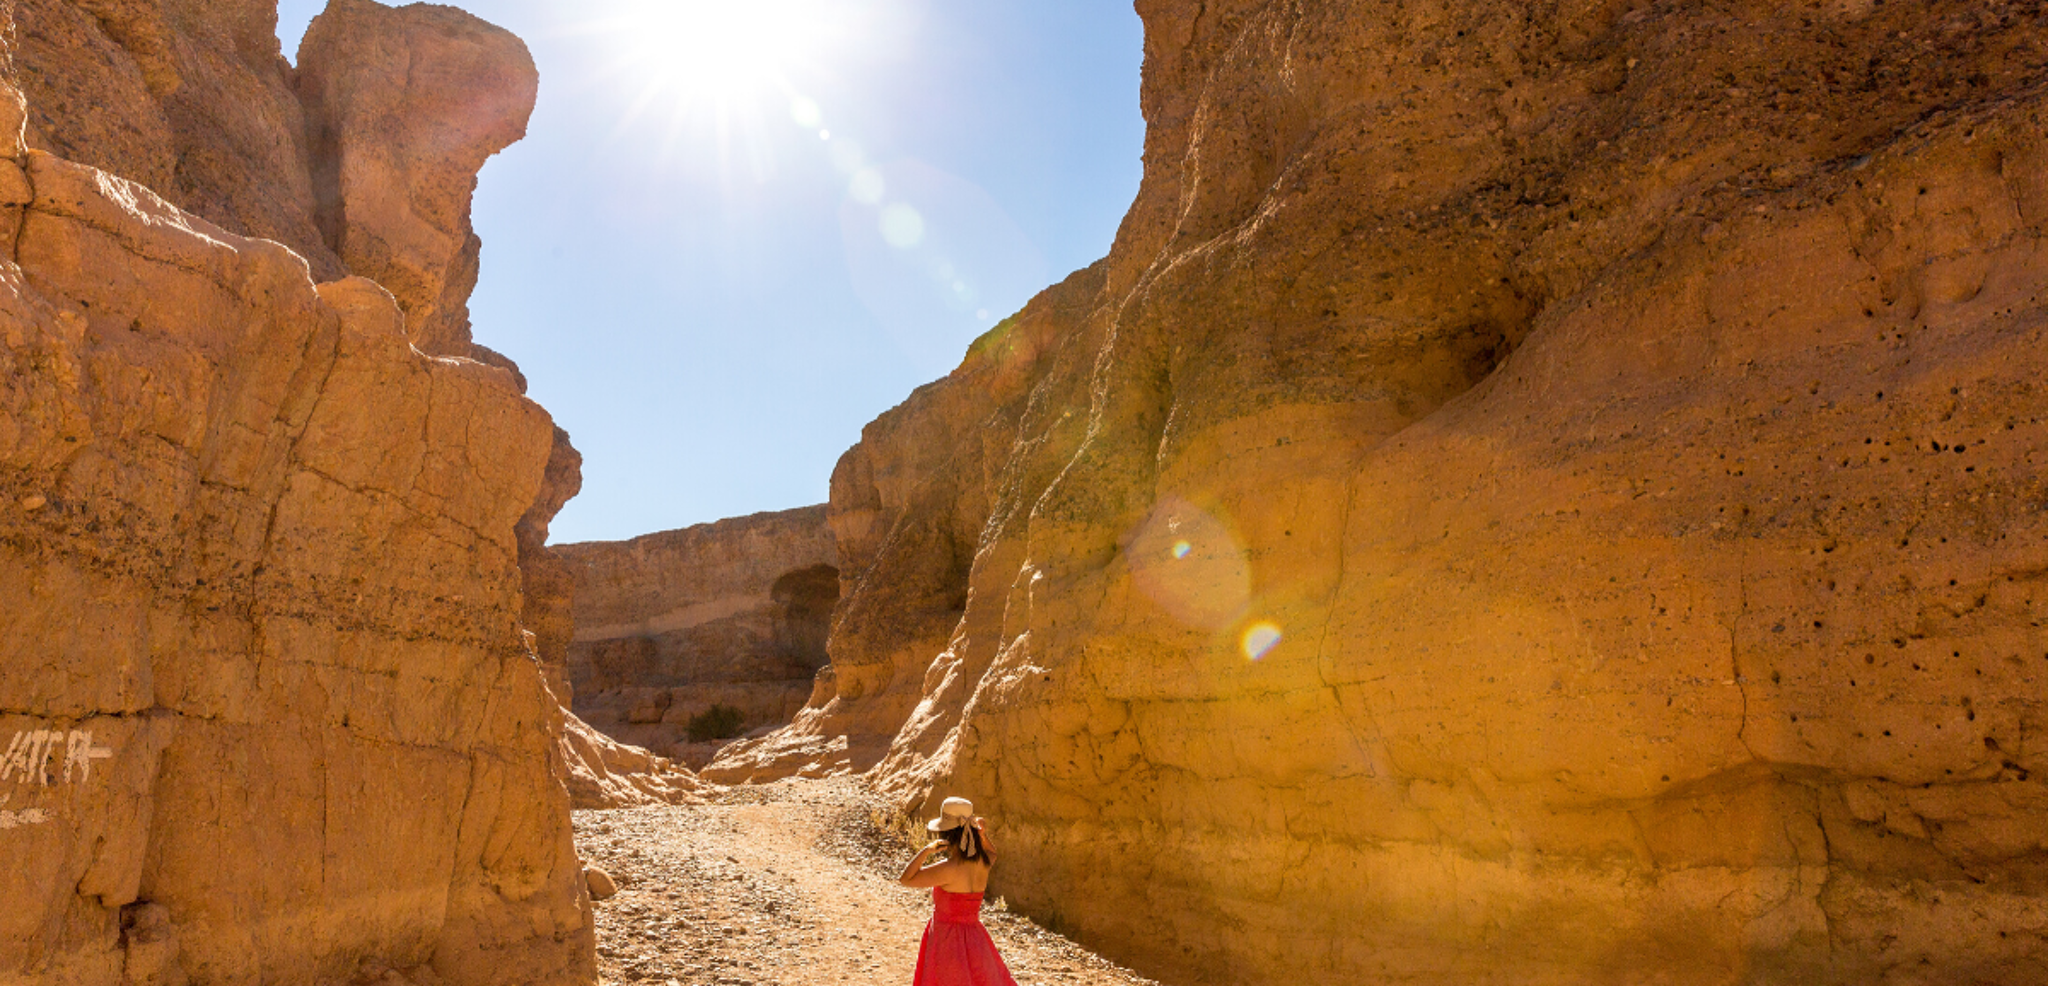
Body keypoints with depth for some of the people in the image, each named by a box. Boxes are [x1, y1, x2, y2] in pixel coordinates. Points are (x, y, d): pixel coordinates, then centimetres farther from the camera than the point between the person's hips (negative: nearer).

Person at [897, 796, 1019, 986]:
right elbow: (992, 853, 23)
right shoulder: (982, 863, -4)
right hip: (975, 939, 6)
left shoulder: (948, 870, -23)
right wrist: (981, 833, 3)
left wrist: (927, 850, -20)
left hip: (946, 940, -6)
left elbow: (905, 879, -15)